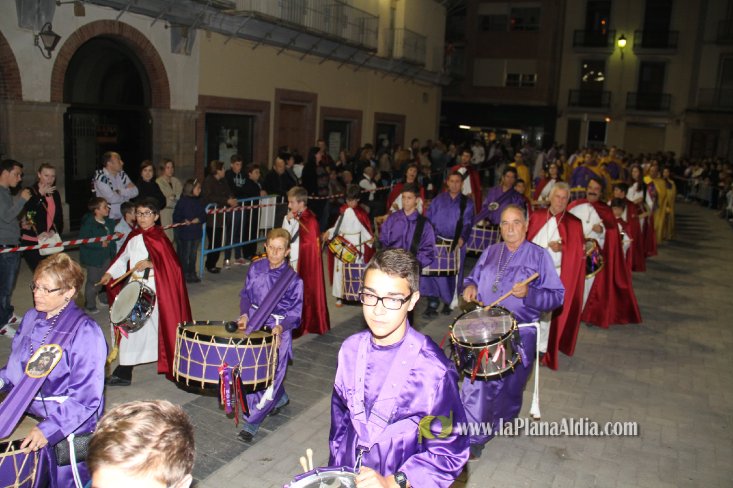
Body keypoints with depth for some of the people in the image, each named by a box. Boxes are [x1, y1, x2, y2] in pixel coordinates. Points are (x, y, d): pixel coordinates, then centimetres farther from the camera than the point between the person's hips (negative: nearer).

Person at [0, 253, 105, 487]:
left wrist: (49, 429, -28)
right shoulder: (31, 318, 0)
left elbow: (86, 396, -22)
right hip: (28, 416, 6)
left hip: (69, 425, -6)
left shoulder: (84, 331, -20)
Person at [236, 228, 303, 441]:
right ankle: (280, 398, 41)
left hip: (277, 330, -4)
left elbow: (295, 312, -9)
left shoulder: (293, 279, -13)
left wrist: (281, 327, -26)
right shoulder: (255, 268, -2)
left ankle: (251, 423, 9)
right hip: (253, 325, 5)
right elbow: (246, 295, 10)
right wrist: (244, 314, -8)